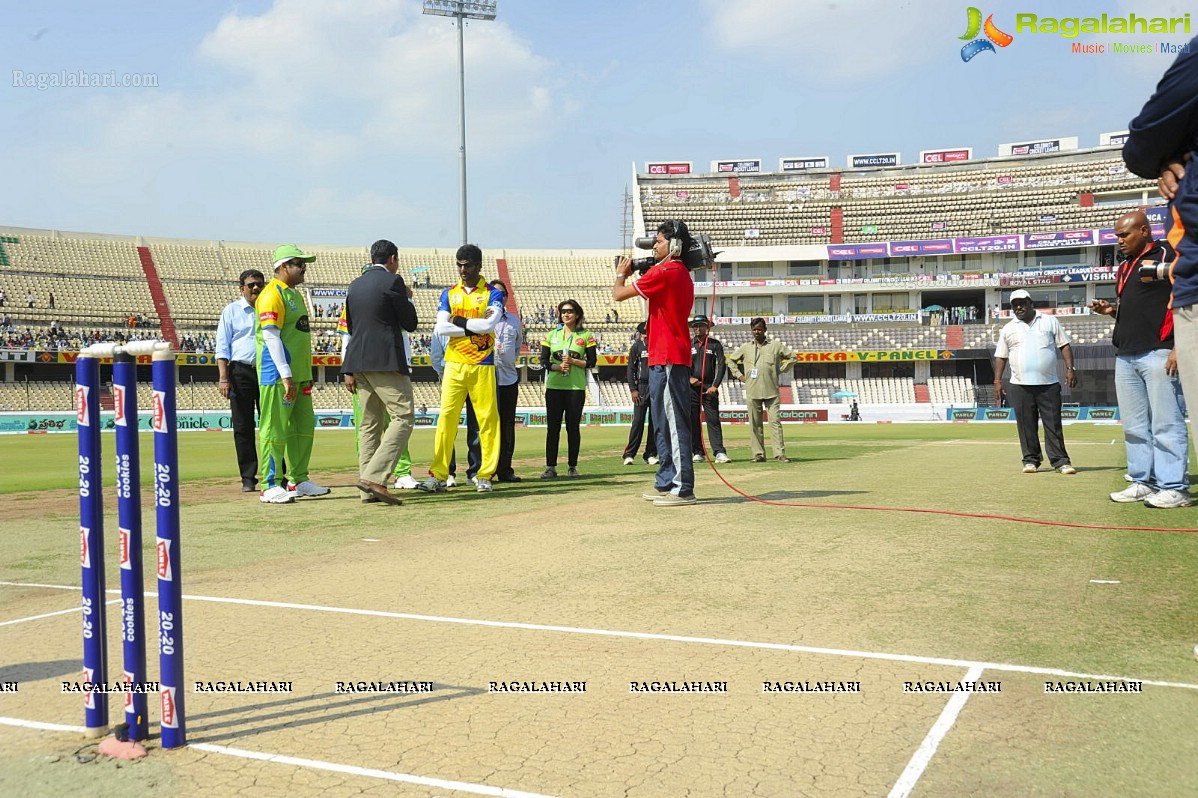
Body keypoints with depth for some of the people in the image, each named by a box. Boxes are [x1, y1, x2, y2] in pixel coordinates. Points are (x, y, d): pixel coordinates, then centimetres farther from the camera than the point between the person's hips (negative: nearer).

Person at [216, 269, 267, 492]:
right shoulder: (231, 311, 7)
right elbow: (222, 347, 2)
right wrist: (224, 377, -10)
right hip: (241, 371, -2)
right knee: (243, 427, 0)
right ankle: (248, 478, 5)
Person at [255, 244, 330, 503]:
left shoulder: (294, 295, 19)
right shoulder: (272, 294, -10)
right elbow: (271, 337, -18)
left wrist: (305, 375, 19)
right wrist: (286, 376, -22)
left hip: (299, 374, 10)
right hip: (278, 375, -10)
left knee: (303, 428, 12)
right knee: (275, 429, -6)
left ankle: (299, 480, 21)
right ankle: (271, 486, -2)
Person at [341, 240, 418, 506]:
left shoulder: (355, 285, 17)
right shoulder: (392, 281, -5)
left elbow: (350, 329, 18)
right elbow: (410, 323, -3)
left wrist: (348, 370, 19)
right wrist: (407, 298, 14)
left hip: (359, 364, 8)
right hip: (386, 362, -8)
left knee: (369, 424, 10)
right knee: (403, 417, -7)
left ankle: (368, 491, 9)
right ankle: (374, 477, -20)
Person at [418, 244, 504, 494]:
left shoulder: (492, 294, 4)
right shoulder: (449, 293, 12)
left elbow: (488, 324, -13)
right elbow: (441, 327, -2)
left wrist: (460, 321, -6)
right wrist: (475, 327, -7)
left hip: (483, 365, -2)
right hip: (454, 364, 2)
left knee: (487, 418, -2)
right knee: (447, 417, -3)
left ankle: (485, 475, 6)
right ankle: (438, 476, -3)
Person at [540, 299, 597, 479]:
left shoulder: (586, 336, 5)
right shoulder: (552, 335, 11)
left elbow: (591, 362, 2)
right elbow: (544, 361, 7)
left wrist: (573, 361, -13)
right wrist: (558, 366, -12)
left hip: (576, 388, -2)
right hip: (554, 387, 2)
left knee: (573, 427, 1)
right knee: (553, 427, 0)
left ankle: (572, 467, 10)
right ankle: (551, 467, 3)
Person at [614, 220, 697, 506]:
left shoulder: (663, 272, -14)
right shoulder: (683, 275, 17)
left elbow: (619, 294, -11)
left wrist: (621, 274, 10)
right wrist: (635, 274, 17)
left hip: (667, 360, -10)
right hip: (669, 358, 10)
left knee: (674, 424, -10)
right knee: (664, 424, 15)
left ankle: (682, 489, -9)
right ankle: (666, 483, 22)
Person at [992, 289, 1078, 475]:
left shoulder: (1050, 321, 10)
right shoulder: (1008, 329, 11)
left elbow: (1064, 346, 8)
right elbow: (1001, 356, 11)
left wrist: (1070, 368, -4)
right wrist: (997, 381, 2)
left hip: (1049, 384, -1)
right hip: (1020, 386, 1)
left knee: (1053, 423, -2)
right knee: (1026, 425, 2)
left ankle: (1060, 461, 1)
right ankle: (1031, 460, 11)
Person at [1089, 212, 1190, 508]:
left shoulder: (1168, 256, -2)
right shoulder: (1124, 267, 21)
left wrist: (1179, 347, -17)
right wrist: (1111, 310, 9)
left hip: (1158, 353, -8)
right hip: (1125, 357, 8)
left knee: (1166, 423, -7)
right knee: (1134, 426, 9)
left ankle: (1174, 488, -5)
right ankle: (1143, 482, 16)